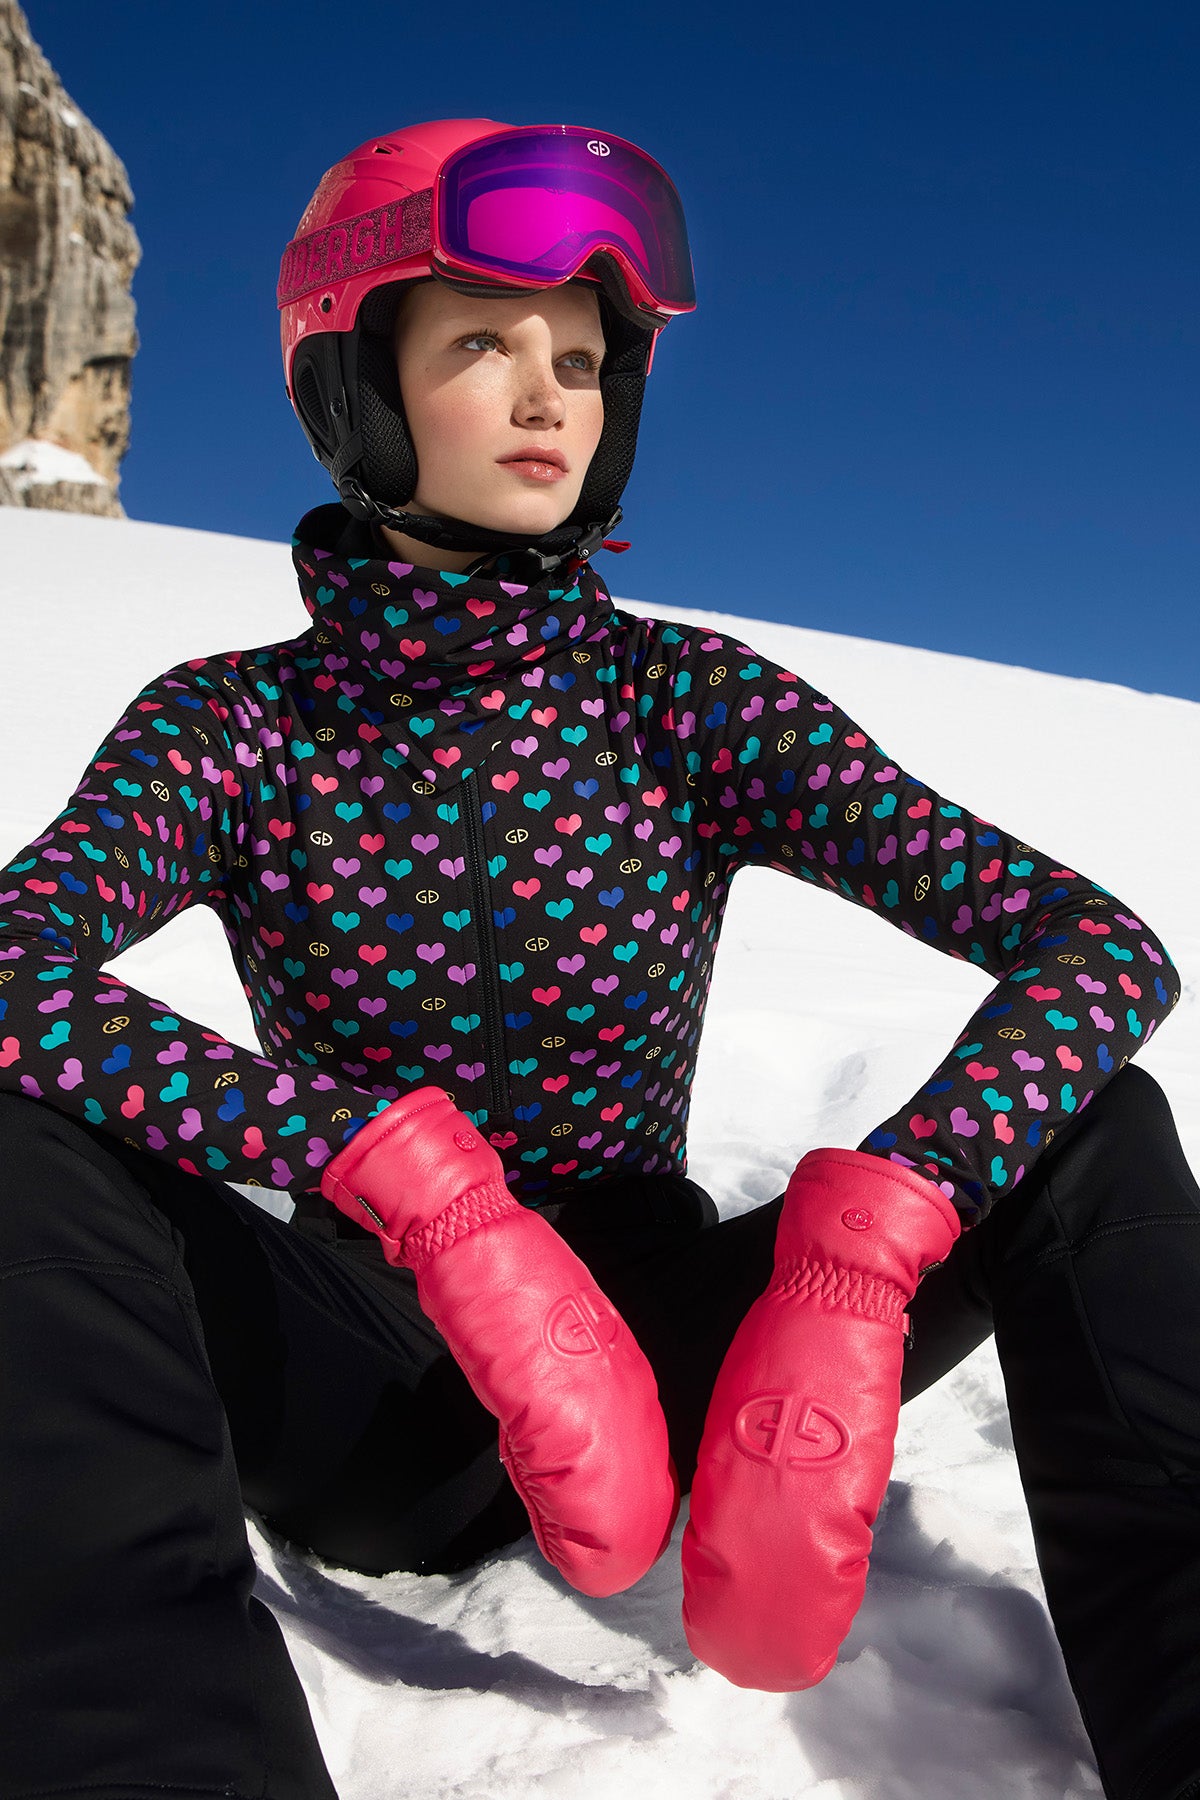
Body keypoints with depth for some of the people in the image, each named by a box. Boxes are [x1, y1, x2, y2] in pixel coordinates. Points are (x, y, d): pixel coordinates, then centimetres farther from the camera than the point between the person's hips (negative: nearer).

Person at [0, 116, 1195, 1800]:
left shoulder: (692, 700, -5)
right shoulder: (234, 720, -5)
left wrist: (849, 1264, -32)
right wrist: (425, 1190, -39)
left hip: (661, 1348, 1)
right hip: (374, 1396, 0)